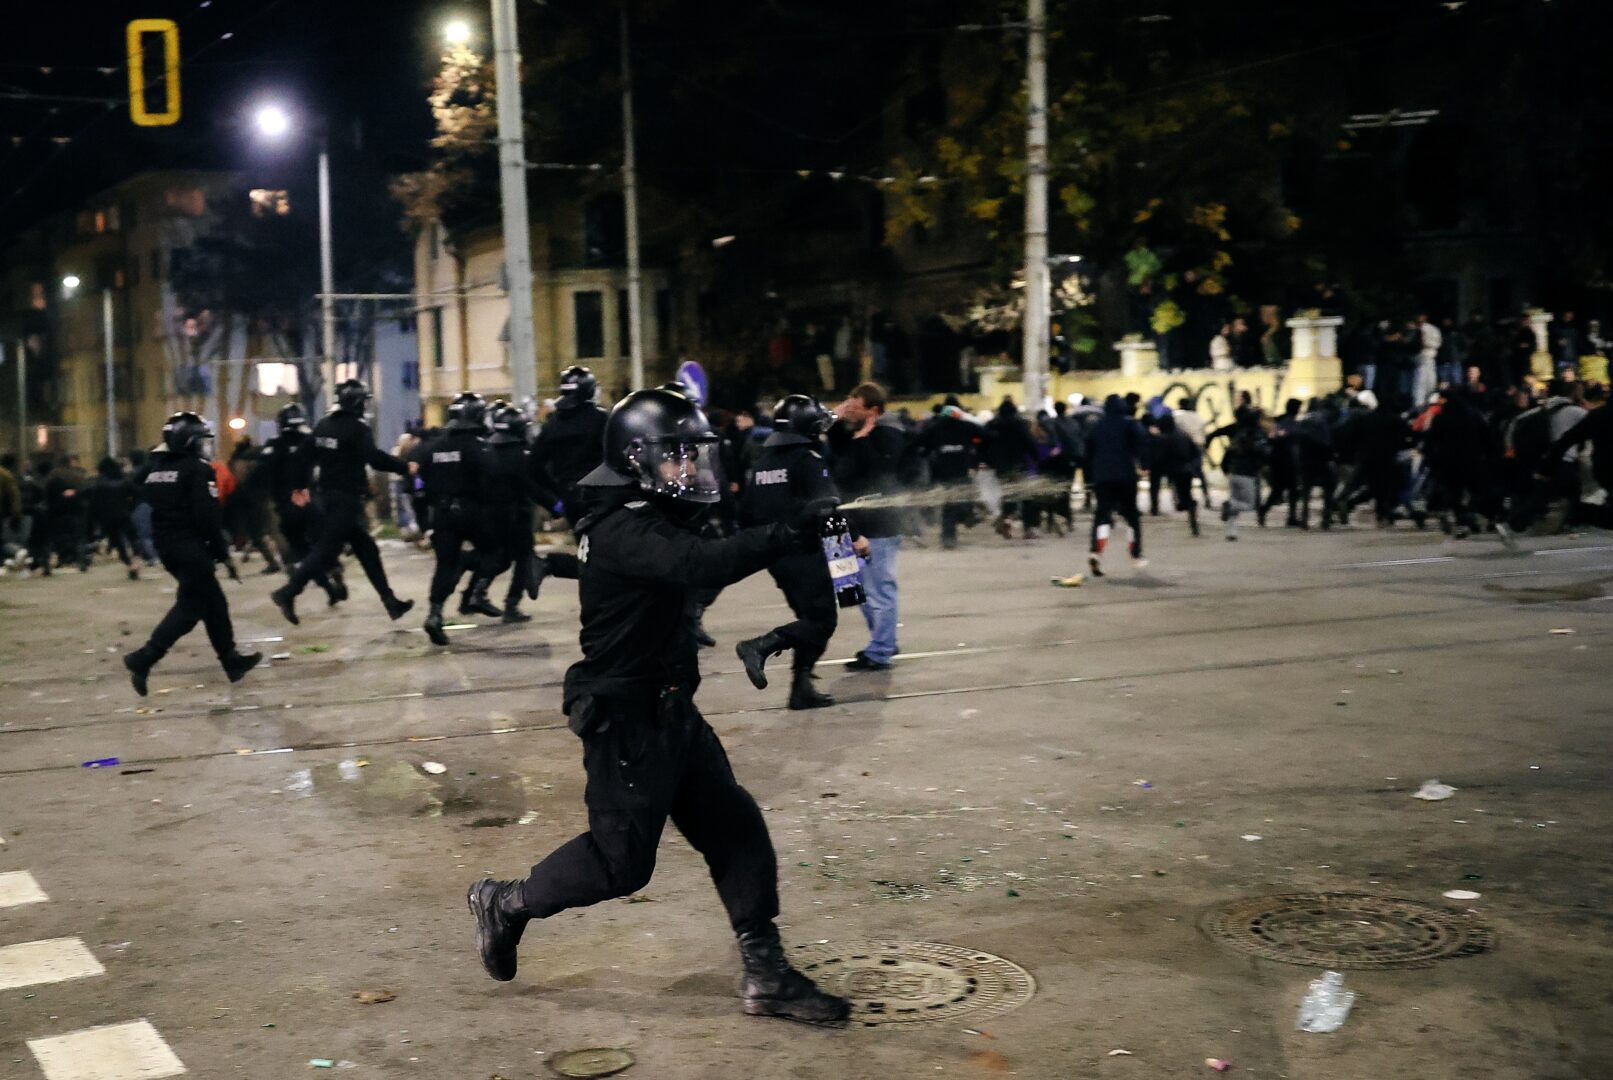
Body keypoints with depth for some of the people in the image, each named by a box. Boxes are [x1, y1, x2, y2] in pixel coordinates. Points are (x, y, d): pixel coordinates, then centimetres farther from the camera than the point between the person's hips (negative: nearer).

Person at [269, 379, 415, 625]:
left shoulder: (323, 425, 11)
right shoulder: (357, 427, -13)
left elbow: (305, 455, 14)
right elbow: (374, 457, -25)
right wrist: (405, 467, -17)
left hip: (329, 495, 9)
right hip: (348, 497, -9)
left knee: (366, 550, 12)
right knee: (326, 550, -7)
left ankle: (390, 601, 15)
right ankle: (288, 593, -10)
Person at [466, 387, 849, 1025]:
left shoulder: (652, 519, 10)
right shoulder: (620, 531, -22)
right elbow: (699, 565, -38)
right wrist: (791, 535, -44)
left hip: (669, 709, 10)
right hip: (626, 719, -10)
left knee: (736, 829, 6)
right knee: (620, 860, 1)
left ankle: (766, 976, 11)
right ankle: (505, 904, 24)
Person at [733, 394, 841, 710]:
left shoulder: (763, 461, 12)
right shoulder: (808, 459, -11)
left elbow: (747, 512, 14)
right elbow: (827, 506, -20)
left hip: (775, 554, 8)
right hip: (806, 553, -8)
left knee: (810, 617, 15)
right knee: (822, 618, -5)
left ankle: (802, 687, 10)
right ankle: (760, 646, -19)